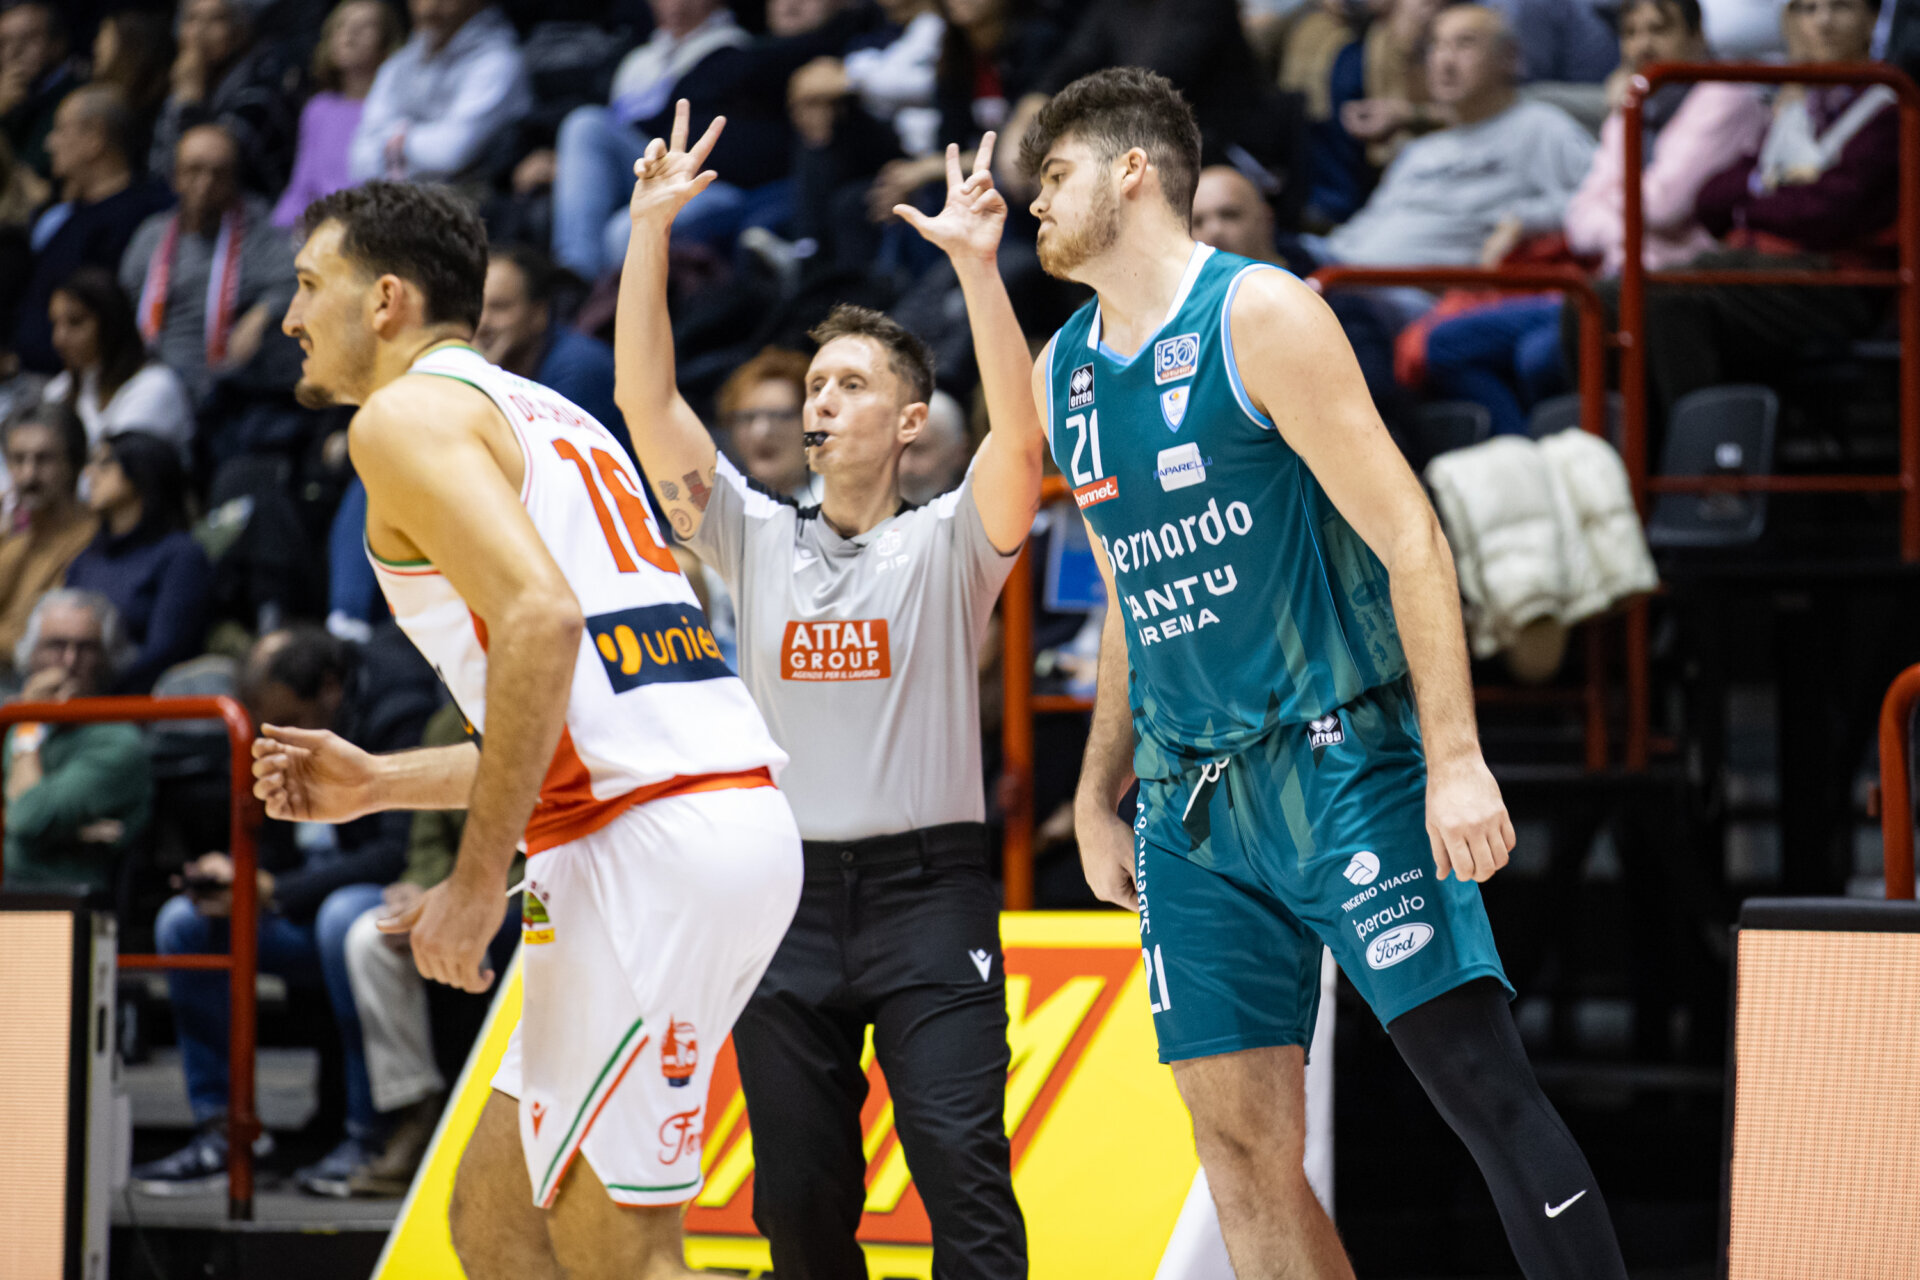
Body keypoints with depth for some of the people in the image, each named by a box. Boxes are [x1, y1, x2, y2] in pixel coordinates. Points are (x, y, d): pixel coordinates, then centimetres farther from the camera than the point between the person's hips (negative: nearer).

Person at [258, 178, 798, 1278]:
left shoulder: (410, 414, -2)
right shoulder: (547, 417, 27)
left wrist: (479, 878, -16)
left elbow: (540, 619, -19)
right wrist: (378, 785, 27)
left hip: (647, 846, -10)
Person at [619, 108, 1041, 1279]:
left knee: (960, 1161, -15)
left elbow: (1022, 442, -18)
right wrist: (652, 225, -8)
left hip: (925, 885, -3)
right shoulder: (756, 537, 10)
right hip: (785, 886, 4)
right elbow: (648, 398, 2)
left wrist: (978, 266, -27)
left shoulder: (948, 545, 1)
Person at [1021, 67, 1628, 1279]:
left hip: (1343, 765, -7)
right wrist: (1098, 800, 21)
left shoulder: (1259, 316, -8)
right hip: (1192, 811, 7)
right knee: (1241, 1146, 1)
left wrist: (1456, 757, -21)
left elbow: (1410, 540, -13)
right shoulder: (1064, 372, 14)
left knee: (1484, 1085, -14)